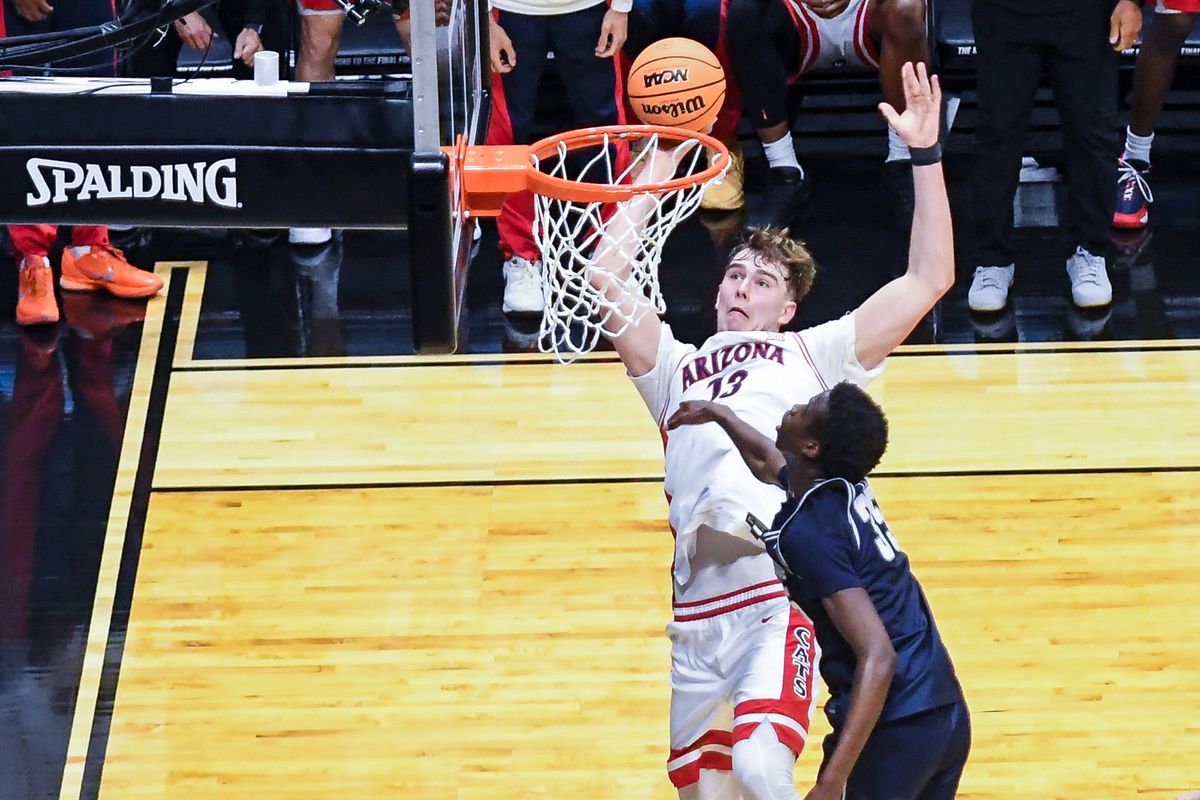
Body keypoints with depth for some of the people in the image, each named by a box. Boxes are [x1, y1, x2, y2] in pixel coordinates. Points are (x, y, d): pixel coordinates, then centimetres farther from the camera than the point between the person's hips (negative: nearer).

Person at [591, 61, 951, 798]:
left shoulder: (814, 355, 20)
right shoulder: (678, 368, 28)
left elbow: (929, 279, 14)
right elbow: (606, 275, 17)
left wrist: (926, 155, 9)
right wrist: (653, 176, 19)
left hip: (782, 591, -4)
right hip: (697, 609, 4)